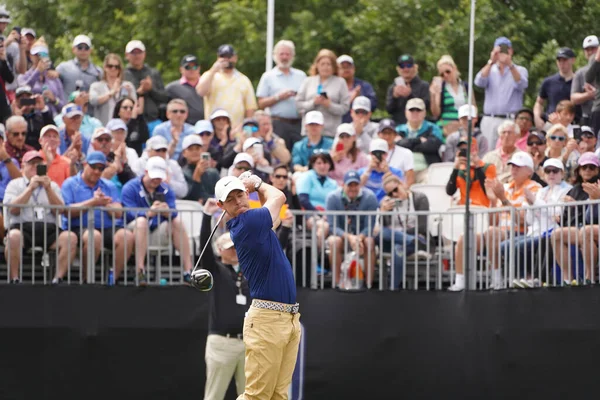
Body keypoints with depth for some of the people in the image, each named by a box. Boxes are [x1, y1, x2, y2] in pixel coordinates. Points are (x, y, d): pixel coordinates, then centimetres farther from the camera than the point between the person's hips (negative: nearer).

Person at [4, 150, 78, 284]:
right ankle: (14, 279, -29)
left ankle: (58, 278, -27)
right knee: (13, 237, -37)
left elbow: (59, 210, 7)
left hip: (49, 229, 2)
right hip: (23, 227, -2)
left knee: (70, 238, -27)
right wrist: (30, 188, -5)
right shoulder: (15, 184, 17)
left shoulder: (52, 185, 23)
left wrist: (48, 189, -4)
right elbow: (13, 209, -2)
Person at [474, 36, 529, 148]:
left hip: (511, 121, -2)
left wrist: (510, 65, -26)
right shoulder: (489, 70, 15)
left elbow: (521, 85, -12)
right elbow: (479, 82, -6)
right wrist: (491, 62, -18)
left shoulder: (520, 70, 10)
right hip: (490, 121, 2)